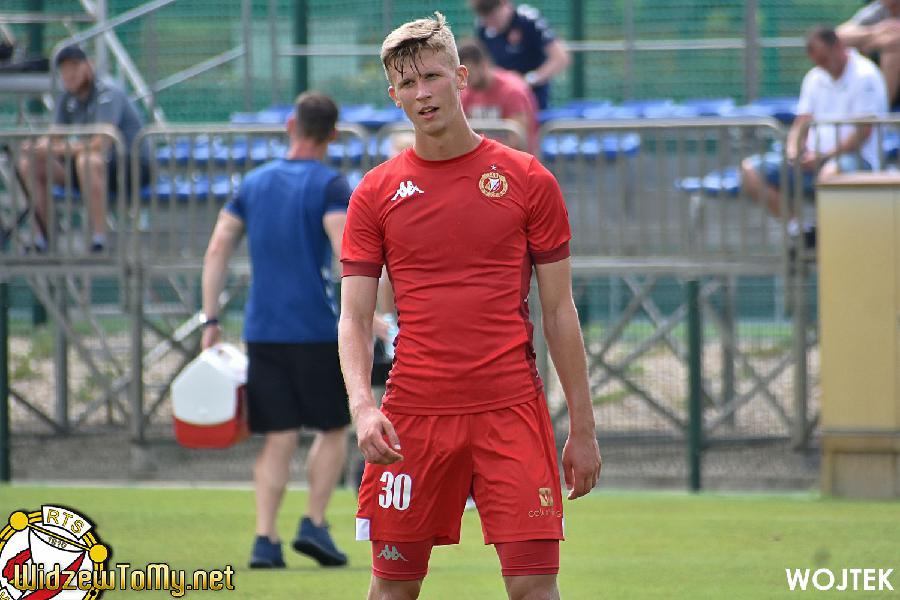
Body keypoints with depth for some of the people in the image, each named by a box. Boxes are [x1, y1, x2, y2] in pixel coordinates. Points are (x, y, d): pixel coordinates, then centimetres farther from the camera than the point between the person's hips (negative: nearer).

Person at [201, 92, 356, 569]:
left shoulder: (254, 183, 11)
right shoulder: (329, 186, -5)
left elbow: (217, 250, 8)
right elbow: (347, 253, -18)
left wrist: (210, 320, 10)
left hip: (262, 329, 4)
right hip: (316, 329, -4)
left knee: (278, 438, 6)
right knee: (334, 428, 12)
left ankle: (264, 539, -5)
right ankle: (314, 524, 0)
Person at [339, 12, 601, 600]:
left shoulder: (528, 181, 3)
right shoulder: (377, 194, 6)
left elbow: (559, 313, 6)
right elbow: (355, 318, 4)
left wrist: (583, 428, 4)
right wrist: (362, 405, -14)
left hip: (511, 412, -2)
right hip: (412, 417, 2)